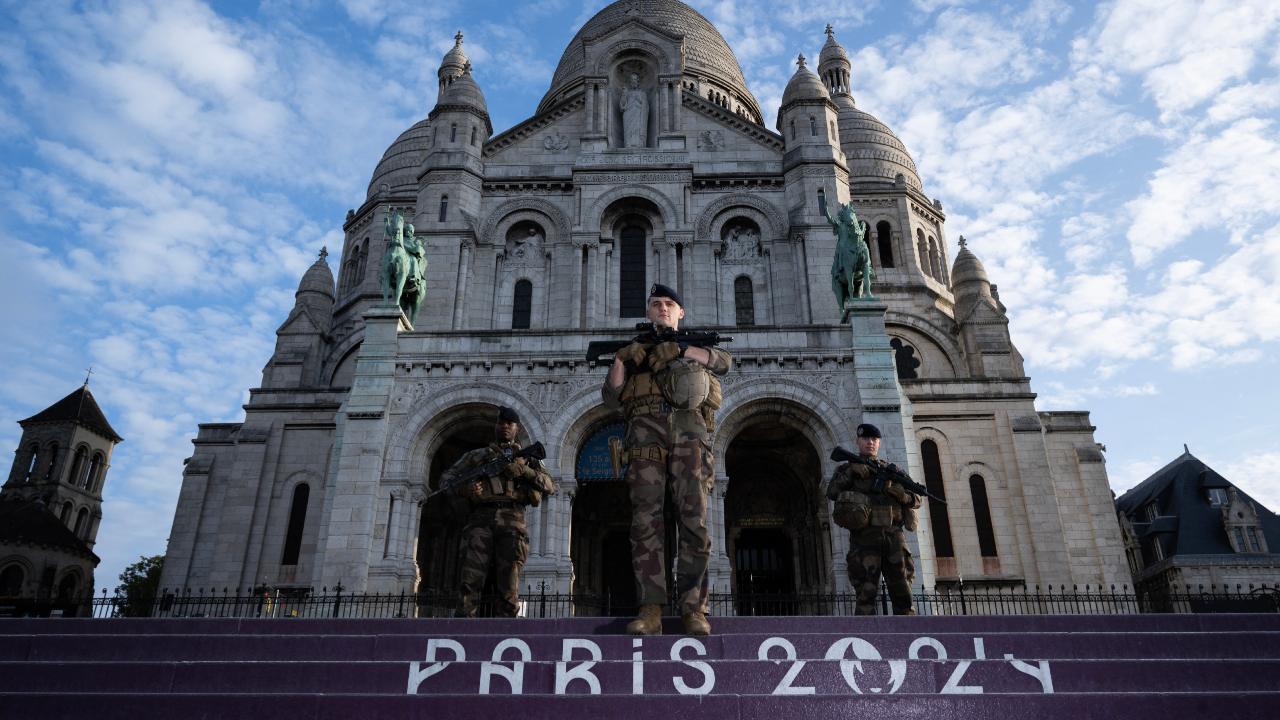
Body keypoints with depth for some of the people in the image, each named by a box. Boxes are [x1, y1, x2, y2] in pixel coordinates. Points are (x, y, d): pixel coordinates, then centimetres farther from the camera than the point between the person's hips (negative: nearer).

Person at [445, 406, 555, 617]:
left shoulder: (527, 457, 24)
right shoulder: (477, 455, 24)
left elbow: (550, 487, 12)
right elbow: (446, 477, 19)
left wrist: (523, 470, -5)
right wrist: (463, 488, -5)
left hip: (512, 521, 1)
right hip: (481, 519, 0)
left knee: (508, 590, -7)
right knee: (471, 580, -15)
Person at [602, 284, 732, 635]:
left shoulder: (695, 344, 27)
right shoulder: (637, 349, 28)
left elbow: (724, 361, 4)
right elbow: (612, 398, 16)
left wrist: (682, 349, -7)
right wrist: (621, 360, 0)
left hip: (689, 429, 0)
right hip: (646, 429, 1)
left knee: (694, 519, -9)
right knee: (646, 519, -10)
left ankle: (693, 608, -7)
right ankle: (651, 610, -12)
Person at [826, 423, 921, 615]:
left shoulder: (891, 470, 21)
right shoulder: (847, 468, 15)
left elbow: (916, 500, 15)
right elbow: (831, 493, -1)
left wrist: (901, 493, -6)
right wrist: (850, 472, -9)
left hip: (894, 536, 3)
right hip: (864, 537, -2)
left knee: (903, 594, -2)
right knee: (866, 594, -6)